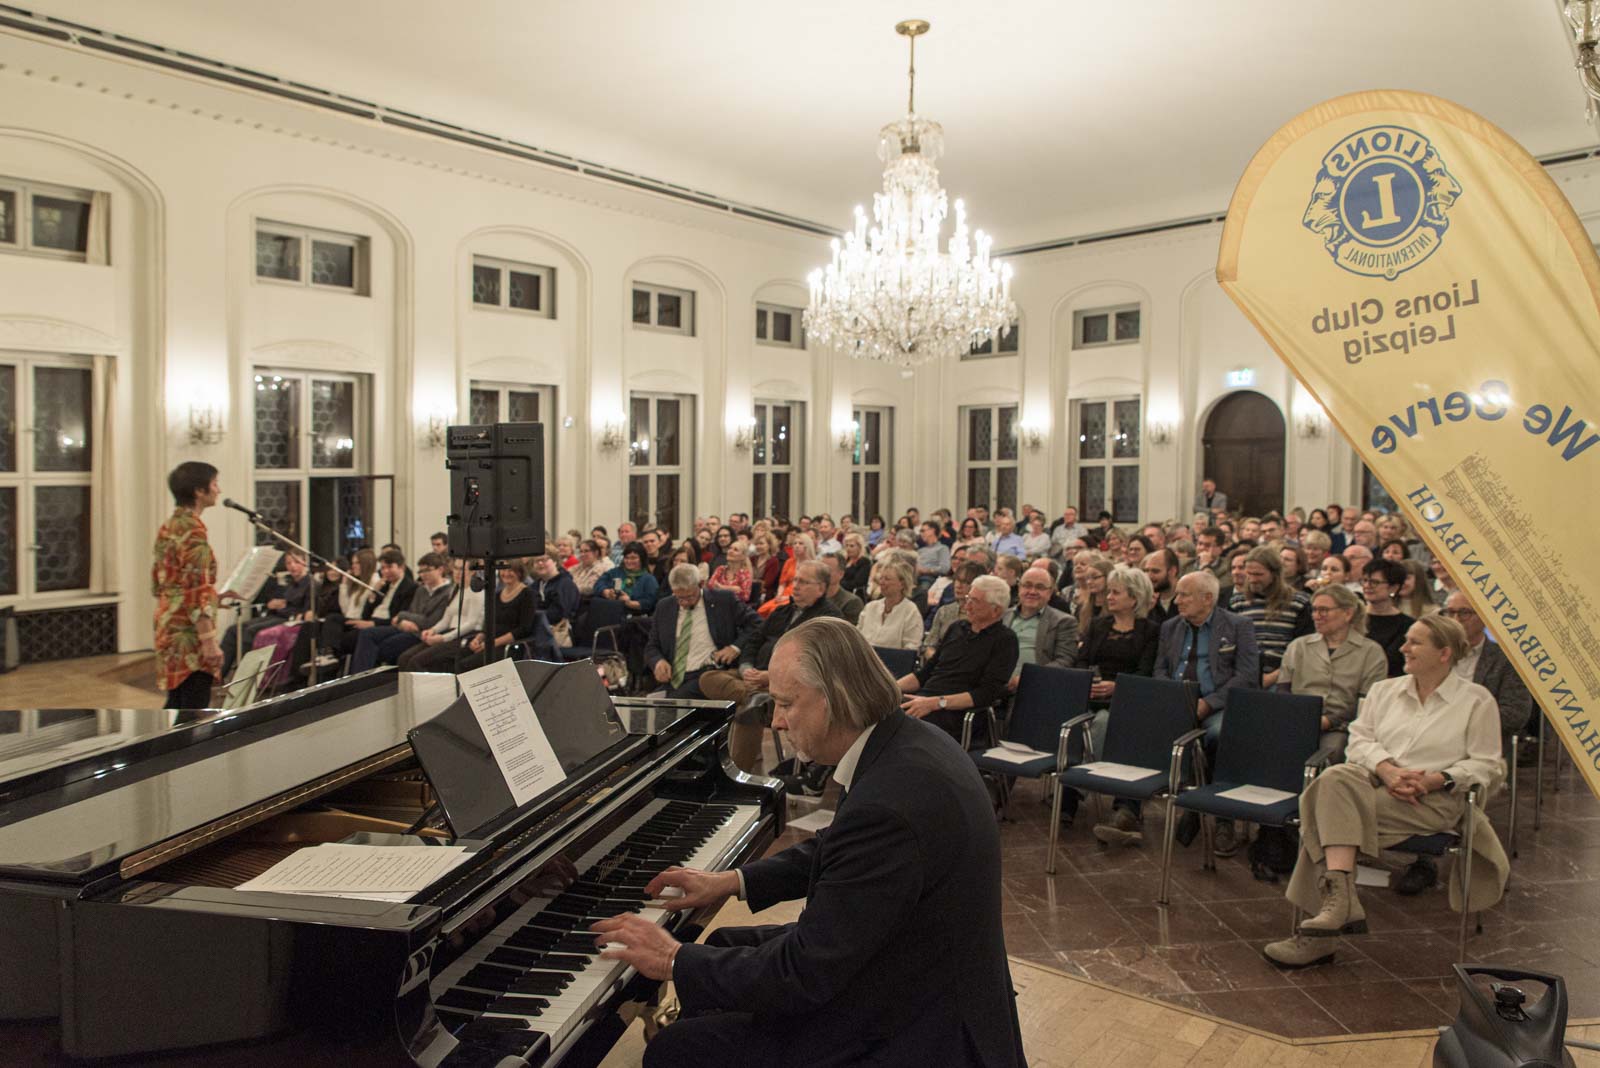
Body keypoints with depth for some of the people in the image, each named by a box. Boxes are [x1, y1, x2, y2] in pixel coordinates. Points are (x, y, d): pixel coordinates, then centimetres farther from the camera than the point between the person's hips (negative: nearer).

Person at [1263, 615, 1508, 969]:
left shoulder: (1476, 699, 9)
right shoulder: (1384, 690, 20)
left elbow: (1485, 765, 2)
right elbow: (1360, 739, 10)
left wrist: (1437, 779, -14)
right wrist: (1387, 769, -10)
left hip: (1432, 798, -5)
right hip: (1375, 781, 5)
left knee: (1328, 812, -30)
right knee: (1334, 778, -33)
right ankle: (1342, 904, -35)